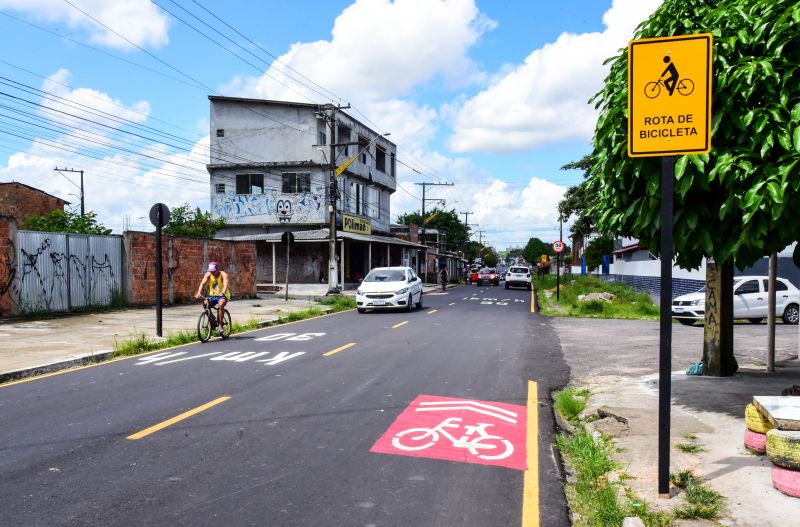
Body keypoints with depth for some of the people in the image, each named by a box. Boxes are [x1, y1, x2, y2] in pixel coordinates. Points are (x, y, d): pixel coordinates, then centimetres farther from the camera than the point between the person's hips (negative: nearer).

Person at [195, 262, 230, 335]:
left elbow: (226, 284, -33)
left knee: (220, 304, -34)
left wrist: (222, 293, -53)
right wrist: (199, 293, -41)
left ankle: (220, 324, -22)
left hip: (223, 295, -4)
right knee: (205, 304, -23)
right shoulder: (208, 274, -9)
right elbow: (202, 283, -23)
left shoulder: (223, 274, -17)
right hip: (212, 295, 4)